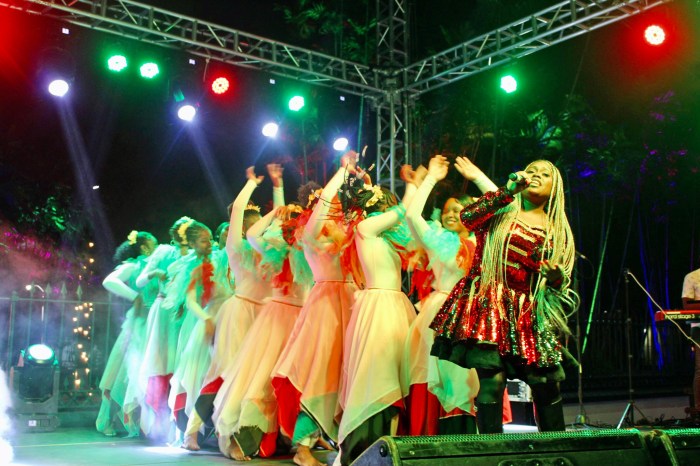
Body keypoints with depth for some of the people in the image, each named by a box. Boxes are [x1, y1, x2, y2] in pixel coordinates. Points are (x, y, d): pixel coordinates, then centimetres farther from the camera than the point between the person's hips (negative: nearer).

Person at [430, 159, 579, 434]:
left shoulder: (557, 231, 16)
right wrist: (508, 191, -15)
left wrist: (556, 278, -8)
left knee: (546, 385, 2)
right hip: (489, 304, -3)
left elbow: (561, 281, 15)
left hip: (529, 313, 3)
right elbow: (468, 217, -12)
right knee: (492, 378, -13)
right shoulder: (503, 210, 9)